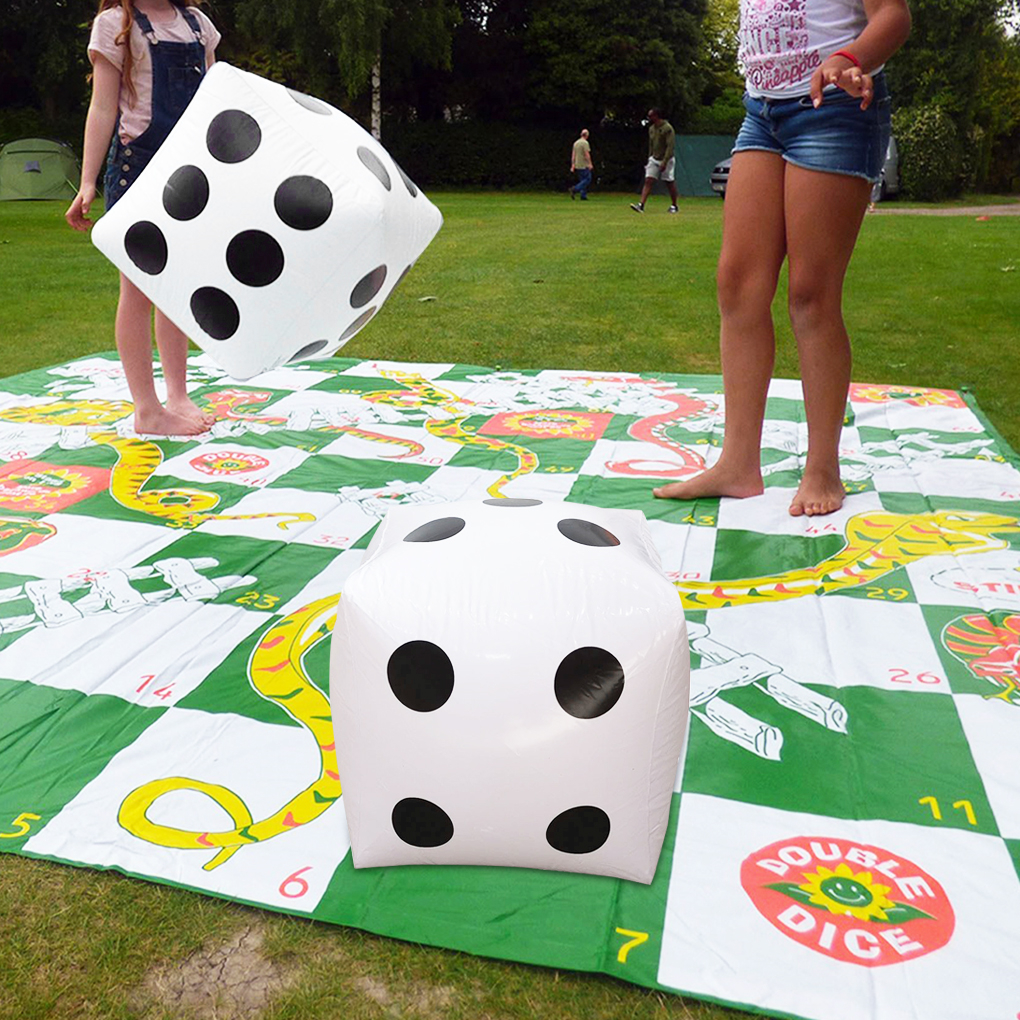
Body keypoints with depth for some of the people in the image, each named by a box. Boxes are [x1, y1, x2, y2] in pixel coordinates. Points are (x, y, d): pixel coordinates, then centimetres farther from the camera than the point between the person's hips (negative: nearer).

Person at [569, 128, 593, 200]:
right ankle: (574, 189, -18)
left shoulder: (576, 143, 13)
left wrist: (573, 165, 13)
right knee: (587, 179, -5)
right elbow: (587, 154, -17)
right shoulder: (585, 143, -11)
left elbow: (573, 155, 12)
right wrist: (590, 164, -15)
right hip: (584, 165, -8)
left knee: (582, 180, 12)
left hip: (577, 165, 8)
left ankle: (583, 196, 6)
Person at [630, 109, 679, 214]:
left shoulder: (667, 128, -14)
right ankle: (641, 205, -16)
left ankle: (674, 206, 18)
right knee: (648, 181, -7)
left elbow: (670, 147, -19)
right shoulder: (651, 129, 9)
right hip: (654, 159, 6)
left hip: (666, 160, -6)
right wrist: (650, 159, 17)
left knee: (669, 183, 3)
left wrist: (664, 162, -26)